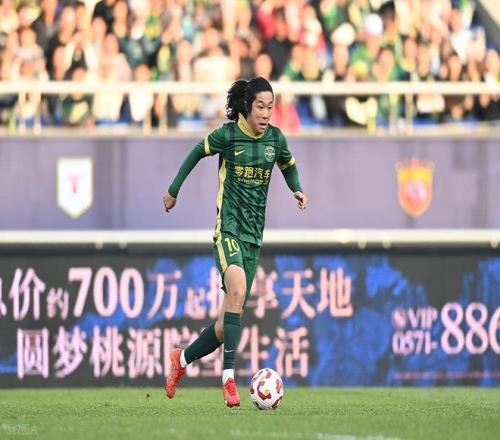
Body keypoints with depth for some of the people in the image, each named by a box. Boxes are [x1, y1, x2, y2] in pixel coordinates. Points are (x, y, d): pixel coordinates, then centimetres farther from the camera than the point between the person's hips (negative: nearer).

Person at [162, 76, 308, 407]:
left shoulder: (275, 138, 4)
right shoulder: (228, 135, -8)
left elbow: (288, 166, 24)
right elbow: (198, 151, 10)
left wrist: (297, 190, 4)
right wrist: (174, 190, 16)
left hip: (254, 235, 5)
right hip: (228, 228, -5)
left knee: (229, 322, 5)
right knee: (237, 291, -31)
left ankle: (183, 359, 30)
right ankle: (229, 377, -33)